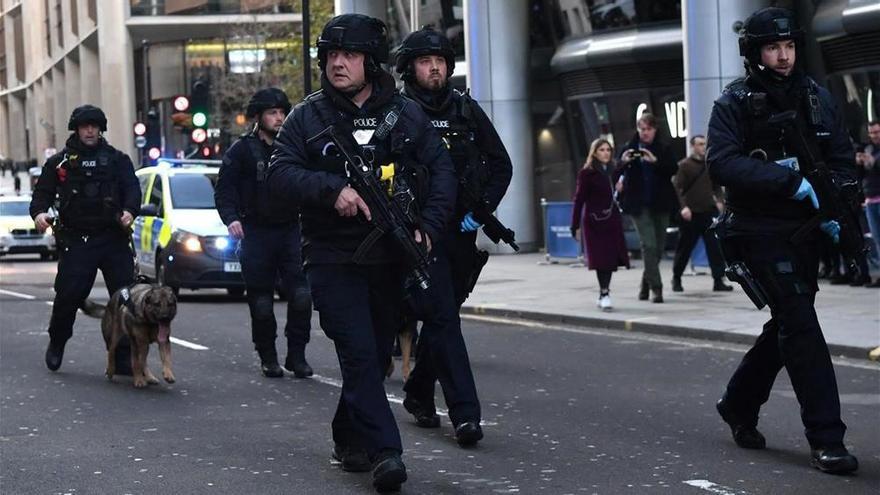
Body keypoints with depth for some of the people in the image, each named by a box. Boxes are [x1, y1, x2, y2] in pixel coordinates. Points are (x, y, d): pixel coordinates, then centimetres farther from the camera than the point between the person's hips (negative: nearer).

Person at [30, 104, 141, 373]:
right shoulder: (59, 162, 12)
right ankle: (56, 344, 19)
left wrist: (129, 211, -18)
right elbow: (43, 192, 10)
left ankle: (124, 358, 2)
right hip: (76, 241, -1)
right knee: (68, 295, -7)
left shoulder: (117, 160, 12)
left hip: (114, 239, 1)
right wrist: (39, 212, -12)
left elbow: (132, 189, 3)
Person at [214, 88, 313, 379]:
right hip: (256, 233, -2)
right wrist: (231, 218, -17)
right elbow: (224, 190, -1)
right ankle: (268, 358, 14)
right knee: (261, 302, 1)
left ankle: (297, 355, 1)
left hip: (290, 231, 2)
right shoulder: (243, 150, 2)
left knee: (301, 295, -10)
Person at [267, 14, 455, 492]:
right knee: (359, 353, -14)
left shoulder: (406, 115, 6)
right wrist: (332, 190, -22)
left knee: (377, 355, 12)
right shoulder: (306, 118, 1)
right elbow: (279, 175, -7)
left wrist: (428, 226, -9)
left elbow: (441, 171, 6)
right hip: (333, 259, -3)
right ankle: (383, 452, -18)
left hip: (390, 257, 3)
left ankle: (349, 438, 30)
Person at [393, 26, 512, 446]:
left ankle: (418, 393, 33)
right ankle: (464, 412, -16)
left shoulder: (466, 111, 8)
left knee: (441, 316, 15)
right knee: (442, 318, -11)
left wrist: (480, 210, -1)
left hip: (461, 233, 4)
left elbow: (501, 165, 11)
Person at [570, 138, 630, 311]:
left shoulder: (612, 171, 12)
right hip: (594, 220, -5)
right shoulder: (587, 173, -4)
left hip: (612, 220, 5)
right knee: (601, 258, -8)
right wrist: (575, 225, -9)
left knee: (611, 257, 3)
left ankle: (604, 295, 14)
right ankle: (604, 294, -8)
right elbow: (579, 199, -5)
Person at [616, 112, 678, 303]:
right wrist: (623, 162, -23)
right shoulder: (629, 148, 2)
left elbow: (673, 171, -8)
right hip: (639, 205, -2)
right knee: (649, 245, -13)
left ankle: (646, 283, 26)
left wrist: (656, 161, -23)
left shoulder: (663, 150, 5)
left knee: (658, 246, 8)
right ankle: (656, 288, -12)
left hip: (660, 204, 2)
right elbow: (617, 174, -3)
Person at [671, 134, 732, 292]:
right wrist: (683, 206, -18)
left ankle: (718, 280, -5)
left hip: (709, 212, 3)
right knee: (684, 247, 7)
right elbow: (677, 187, -7)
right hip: (691, 214, -3)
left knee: (715, 246, -6)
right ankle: (676, 279, 22)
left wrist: (719, 201, 0)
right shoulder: (684, 165, -3)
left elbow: (716, 186, 18)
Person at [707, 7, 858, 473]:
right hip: (761, 229, -6)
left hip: (806, 229, 6)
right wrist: (789, 181, -26)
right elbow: (722, 163, -18)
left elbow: (843, 160, 10)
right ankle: (826, 438, -11)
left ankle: (738, 404, 35)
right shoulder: (735, 102, -6)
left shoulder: (817, 97, 7)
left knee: (789, 323, 15)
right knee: (799, 325, -12)